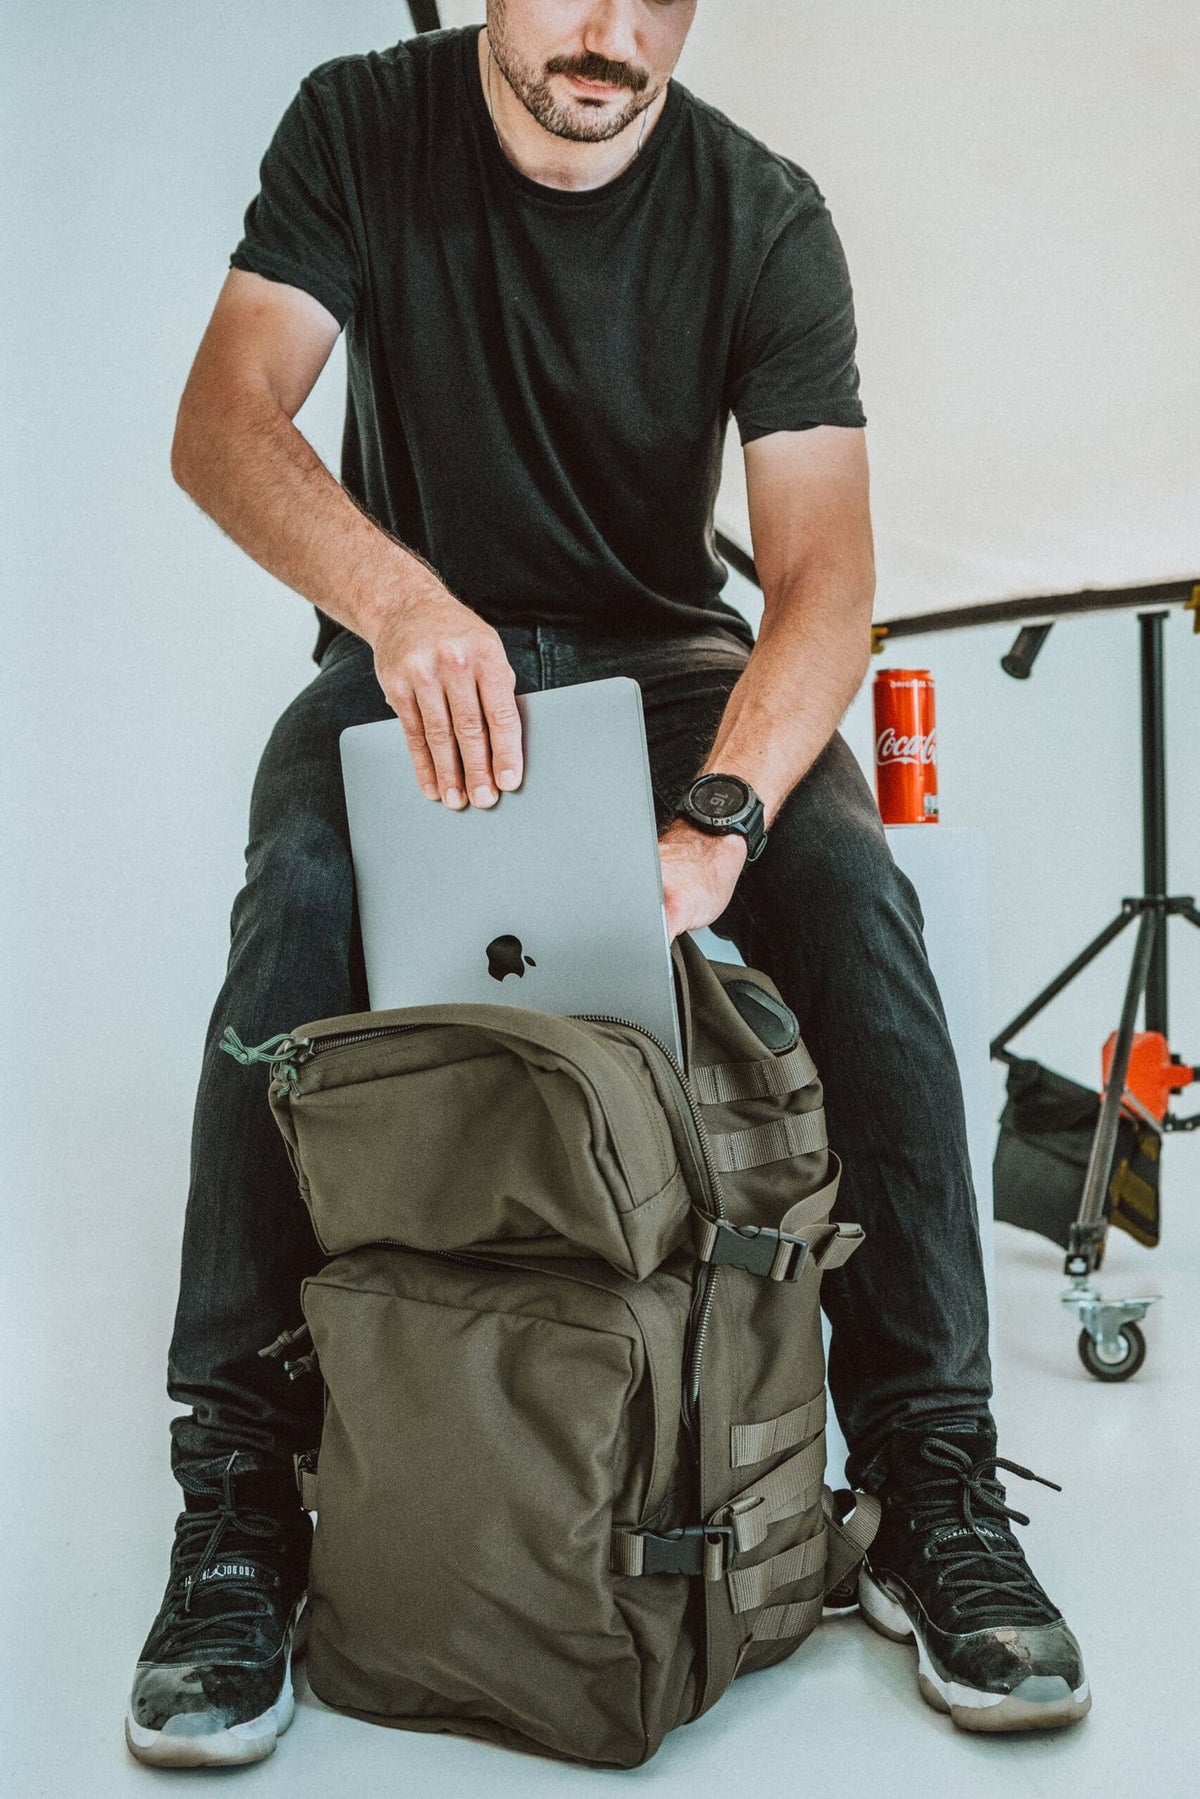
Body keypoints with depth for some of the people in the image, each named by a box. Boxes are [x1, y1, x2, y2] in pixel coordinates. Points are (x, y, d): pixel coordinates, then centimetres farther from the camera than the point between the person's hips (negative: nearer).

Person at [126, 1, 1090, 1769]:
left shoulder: (764, 215, -9)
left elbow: (825, 573, -18)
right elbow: (223, 423, -18)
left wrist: (716, 822, -38)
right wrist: (398, 593, -41)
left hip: (663, 652, 1)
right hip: (411, 643, 0)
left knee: (852, 890, -28)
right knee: (299, 897, -32)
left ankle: (931, 1479, -20)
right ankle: (238, 1504, -22)